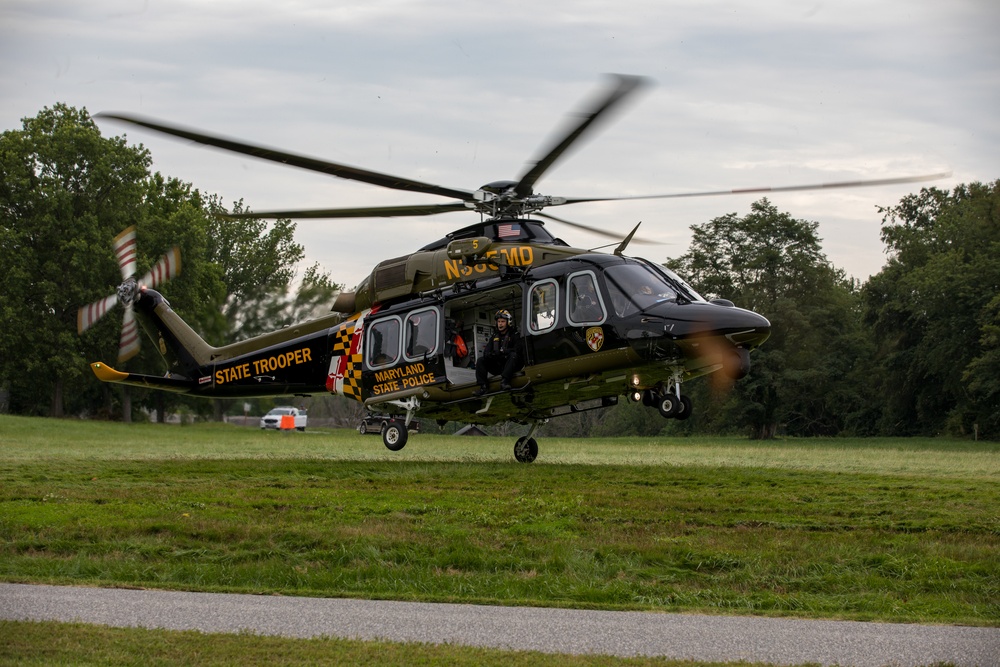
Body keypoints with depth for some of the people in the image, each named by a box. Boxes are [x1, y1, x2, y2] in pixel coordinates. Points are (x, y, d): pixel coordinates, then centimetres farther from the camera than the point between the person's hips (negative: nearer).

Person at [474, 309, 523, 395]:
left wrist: (502, 352, -24)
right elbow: (486, 351, 11)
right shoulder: (494, 336, 17)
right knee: (481, 360, -9)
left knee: (513, 355, -34)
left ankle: (504, 381, -48)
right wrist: (489, 354, -15)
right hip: (497, 367, 5)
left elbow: (518, 349, -15)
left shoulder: (514, 335, 1)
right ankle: (483, 385, -23)